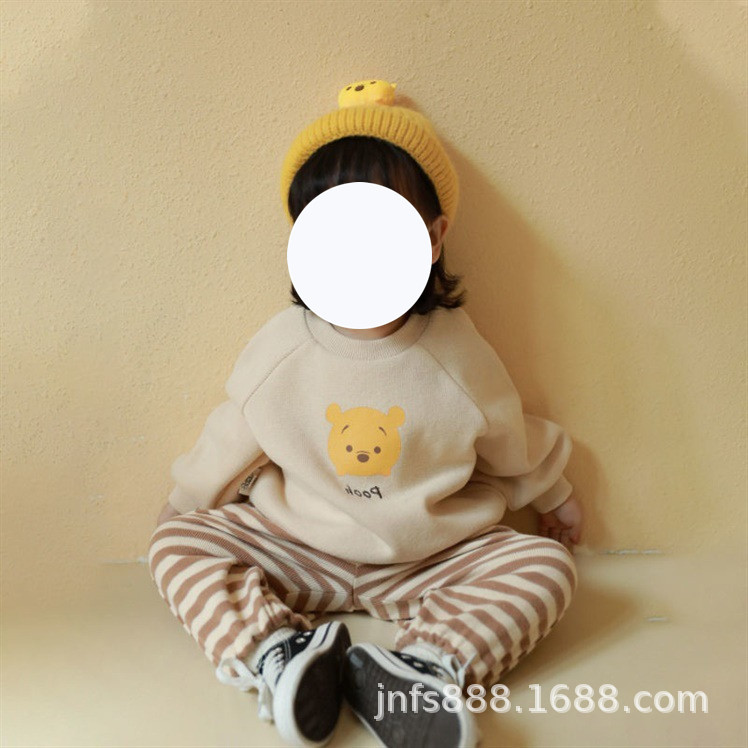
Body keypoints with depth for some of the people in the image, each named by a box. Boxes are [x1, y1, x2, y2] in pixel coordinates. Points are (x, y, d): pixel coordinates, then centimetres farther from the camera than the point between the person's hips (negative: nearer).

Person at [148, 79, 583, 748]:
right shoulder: (279, 348, -13)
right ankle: (278, 656, -25)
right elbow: (225, 449, 3)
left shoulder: (459, 353, -14)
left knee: (547, 564, -17)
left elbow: (513, 442, 5)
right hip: (295, 552, 1)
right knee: (176, 543, -11)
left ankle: (422, 669, -30)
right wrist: (185, 509, 15)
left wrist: (555, 499, 20)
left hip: (433, 558, 0)